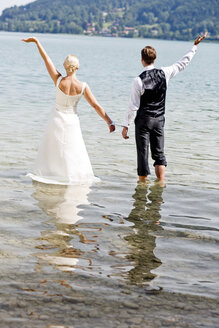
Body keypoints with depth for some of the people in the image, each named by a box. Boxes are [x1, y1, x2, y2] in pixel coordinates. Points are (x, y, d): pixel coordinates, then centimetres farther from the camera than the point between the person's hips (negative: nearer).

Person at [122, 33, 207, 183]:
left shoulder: (139, 80, -15)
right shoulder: (164, 73, -5)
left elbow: (133, 106, -13)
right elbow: (183, 63, 9)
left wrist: (126, 126, -5)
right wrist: (195, 46, 21)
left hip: (143, 120, -4)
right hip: (159, 119, 4)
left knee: (143, 153, 4)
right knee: (159, 152, 11)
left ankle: (143, 182, 11)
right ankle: (161, 181, 7)